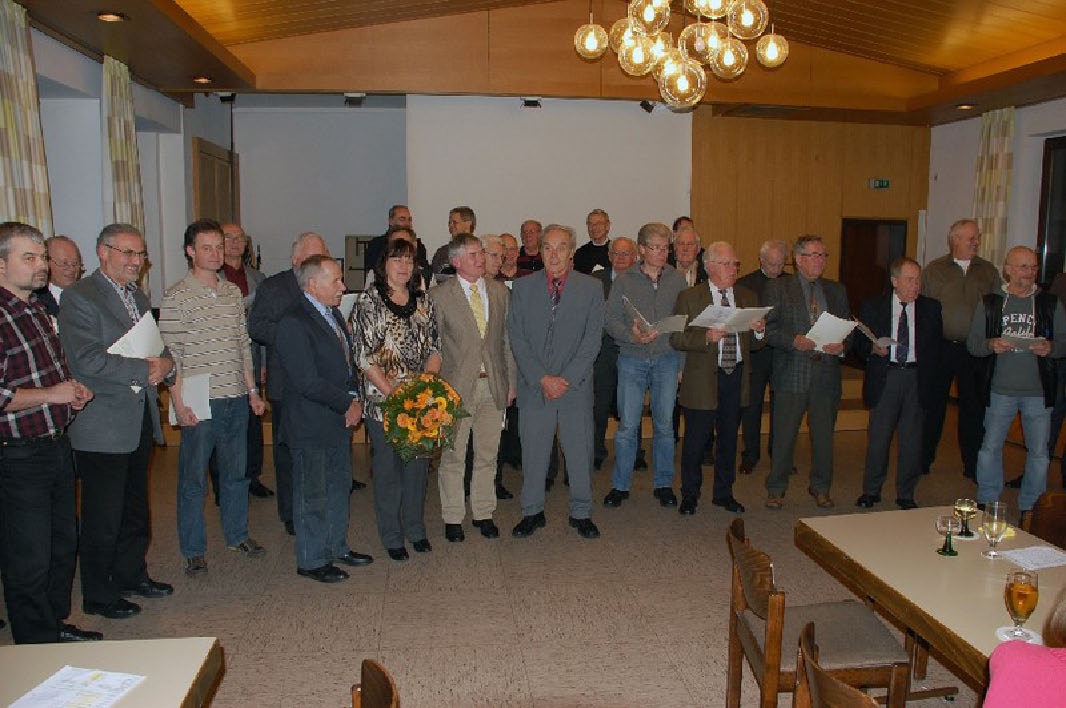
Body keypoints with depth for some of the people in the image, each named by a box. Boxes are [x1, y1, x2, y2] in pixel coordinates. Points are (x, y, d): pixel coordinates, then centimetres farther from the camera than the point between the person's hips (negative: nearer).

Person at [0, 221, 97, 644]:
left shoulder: (38, 309, 11)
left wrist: (73, 389, 7)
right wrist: (52, 394, -17)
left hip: (57, 446, 9)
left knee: (64, 544, 20)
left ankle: (56, 625, 38)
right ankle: (38, 648, 21)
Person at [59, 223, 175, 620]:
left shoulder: (138, 297, 14)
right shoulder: (79, 297, -12)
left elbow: (156, 348, 17)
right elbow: (88, 360, -23)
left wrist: (166, 363, -5)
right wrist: (145, 370, -21)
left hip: (141, 422, 8)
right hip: (102, 426, -8)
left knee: (135, 508, 19)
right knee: (103, 516, 4)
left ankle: (131, 574, 36)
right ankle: (97, 595, 20)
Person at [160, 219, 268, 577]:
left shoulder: (233, 292, 11)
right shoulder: (177, 296, -7)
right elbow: (170, 354, -9)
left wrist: (252, 390, 13)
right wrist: (179, 401, -15)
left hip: (236, 398, 6)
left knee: (236, 471, 15)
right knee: (193, 477, 5)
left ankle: (237, 534, 31)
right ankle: (193, 550, 18)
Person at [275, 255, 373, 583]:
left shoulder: (334, 314, 11)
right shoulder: (293, 322, -18)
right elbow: (307, 382, -23)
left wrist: (354, 399, -1)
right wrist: (348, 403, -15)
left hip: (341, 420, 9)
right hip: (312, 425, -9)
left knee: (339, 487, 19)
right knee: (312, 495, 5)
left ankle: (336, 547, 34)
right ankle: (312, 560, 20)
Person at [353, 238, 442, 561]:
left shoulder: (423, 301, 9)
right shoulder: (369, 301, -5)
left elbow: (435, 347, 9)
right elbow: (364, 356, -11)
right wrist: (393, 393, -16)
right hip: (383, 400, -4)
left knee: (418, 464, 12)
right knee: (388, 466, 5)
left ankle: (415, 529, 30)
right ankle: (392, 536, 21)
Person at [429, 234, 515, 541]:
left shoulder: (500, 291, 8)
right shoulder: (439, 295, -4)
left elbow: (507, 340, 11)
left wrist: (511, 381, 8)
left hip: (493, 385, 4)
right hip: (457, 386, -3)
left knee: (488, 455, 12)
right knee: (453, 456, 6)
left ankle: (483, 513, 27)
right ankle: (452, 518, 21)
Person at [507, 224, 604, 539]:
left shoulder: (591, 288, 3)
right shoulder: (523, 286, 3)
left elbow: (592, 339, -3)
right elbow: (516, 337, -2)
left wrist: (567, 379, -12)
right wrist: (542, 378, -11)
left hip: (576, 386, 0)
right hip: (534, 387, 0)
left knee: (580, 452, 8)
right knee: (533, 452, 8)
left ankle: (581, 513, 26)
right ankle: (532, 512, 25)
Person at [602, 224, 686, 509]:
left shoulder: (677, 280, 7)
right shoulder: (624, 280, 2)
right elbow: (609, 320, -1)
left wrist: (682, 360, 4)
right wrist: (632, 336, -18)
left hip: (667, 359, 2)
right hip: (632, 360, -1)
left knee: (664, 424, 6)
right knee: (627, 425, -2)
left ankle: (663, 483, 20)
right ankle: (620, 485, 11)